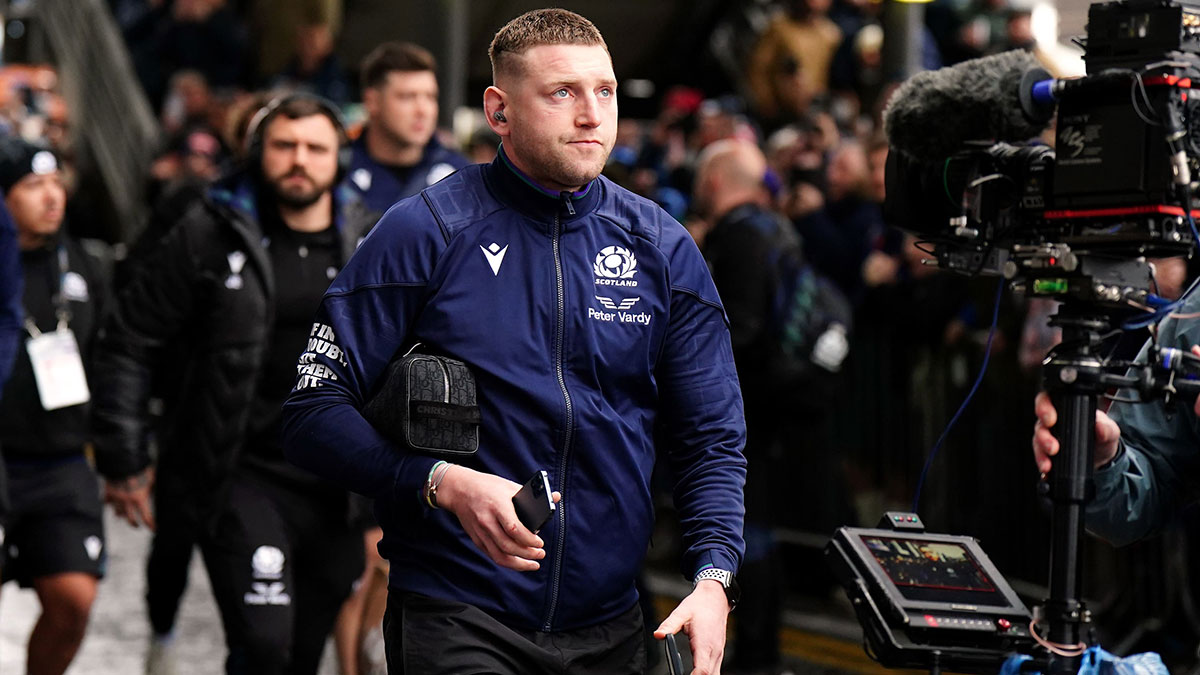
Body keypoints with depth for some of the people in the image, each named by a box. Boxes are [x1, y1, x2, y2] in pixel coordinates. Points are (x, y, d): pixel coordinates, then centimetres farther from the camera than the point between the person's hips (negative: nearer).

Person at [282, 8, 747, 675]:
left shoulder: (663, 249, 6)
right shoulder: (422, 233, -6)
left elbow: (711, 440, 7)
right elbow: (313, 414, -8)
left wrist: (712, 579, -9)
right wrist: (444, 483, -22)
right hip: (456, 620, -4)